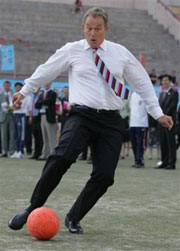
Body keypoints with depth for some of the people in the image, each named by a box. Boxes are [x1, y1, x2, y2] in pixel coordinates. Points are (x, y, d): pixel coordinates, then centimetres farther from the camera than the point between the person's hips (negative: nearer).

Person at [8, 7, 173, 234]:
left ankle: (73, 219, 9)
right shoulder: (72, 50, 6)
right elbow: (45, 71, 19)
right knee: (62, 157, -27)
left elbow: (142, 82, 20)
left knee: (104, 175, -10)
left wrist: (157, 113, 20)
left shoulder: (121, 53, 11)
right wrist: (24, 91, 25)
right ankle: (32, 209, -17)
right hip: (81, 115, -2)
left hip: (111, 121, 2)